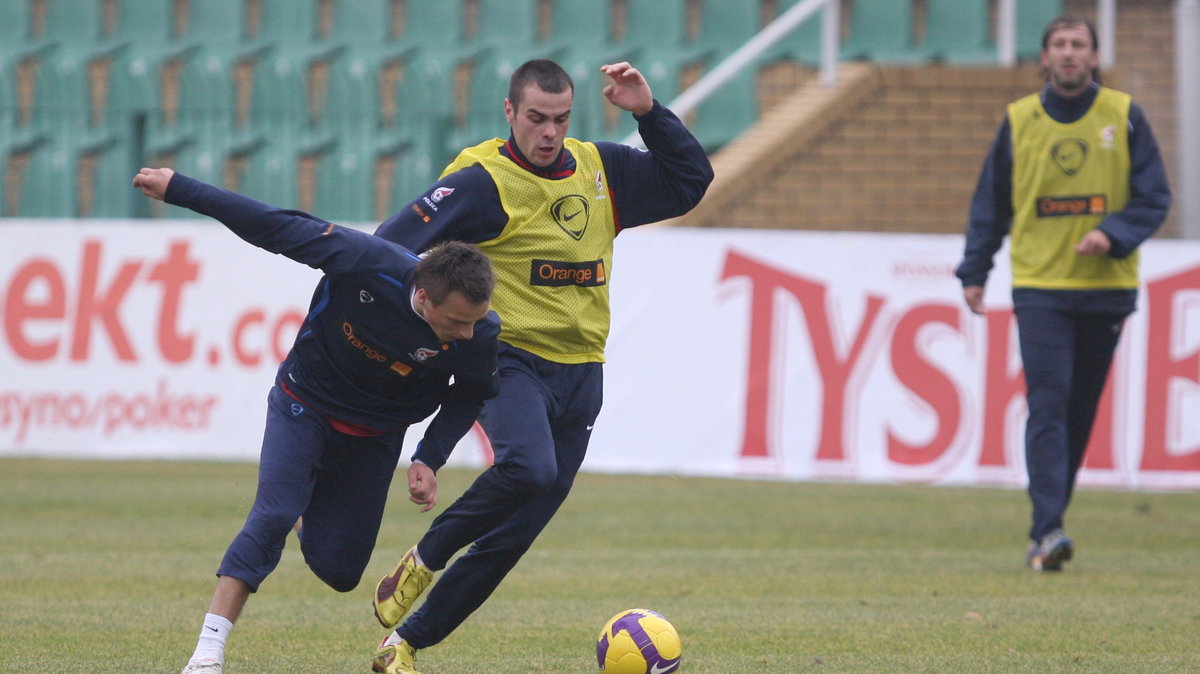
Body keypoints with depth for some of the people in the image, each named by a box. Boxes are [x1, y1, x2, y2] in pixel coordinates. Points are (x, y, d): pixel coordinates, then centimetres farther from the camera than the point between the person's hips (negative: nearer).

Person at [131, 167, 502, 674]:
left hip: (373, 438, 2)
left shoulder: (480, 336, -26)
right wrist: (177, 189, -20)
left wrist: (429, 460, -13)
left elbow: (469, 397, -3)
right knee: (272, 517, -23)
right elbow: (275, 227, -24)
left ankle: (313, 515, 41)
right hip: (304, 405, -2)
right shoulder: (368, 263, -34)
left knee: (337, 570, 5)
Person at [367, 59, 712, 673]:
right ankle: (422, 561, -10)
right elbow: (390, 248, -12)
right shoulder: (485, 181, -8)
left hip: (580, 372, 6)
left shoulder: (600, 169, 11)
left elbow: (690, 179, 20)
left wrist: (649, 114, 6)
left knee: (512, 536, 3)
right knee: (528, 467, -35)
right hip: (510, 361, -6)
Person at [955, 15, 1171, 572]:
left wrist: (1112, 234, -16)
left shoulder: (1123, 117, 2)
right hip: (1039, 286, -1)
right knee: (1048, 405, -13)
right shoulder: (1019, 121, 4)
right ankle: (1047, 531, -19)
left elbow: (1153, 196, 1)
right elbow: (991, 202, 9)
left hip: (1105, 287, 1)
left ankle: (1047, 531, 16)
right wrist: (974, 271, 4)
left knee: (1081, 412, 7)